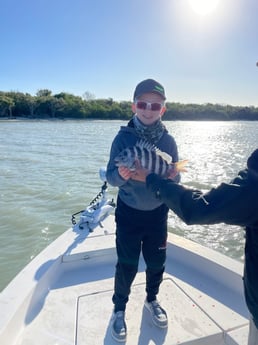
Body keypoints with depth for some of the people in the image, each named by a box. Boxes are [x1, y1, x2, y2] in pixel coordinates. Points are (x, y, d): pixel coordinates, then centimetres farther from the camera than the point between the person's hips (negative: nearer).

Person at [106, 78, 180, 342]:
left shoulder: (168, 140, -6)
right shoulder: (123, 137, -12)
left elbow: (175, 178, -2)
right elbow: (110, 176, -13)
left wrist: (170, 178, -24)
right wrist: (120, 175, -35)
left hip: (157, 213, 3)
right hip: (128, 213, -2)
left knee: (157, 262, 16)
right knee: (127, 265, 7)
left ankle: (151, 300, 45)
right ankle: (119, 309, 34)